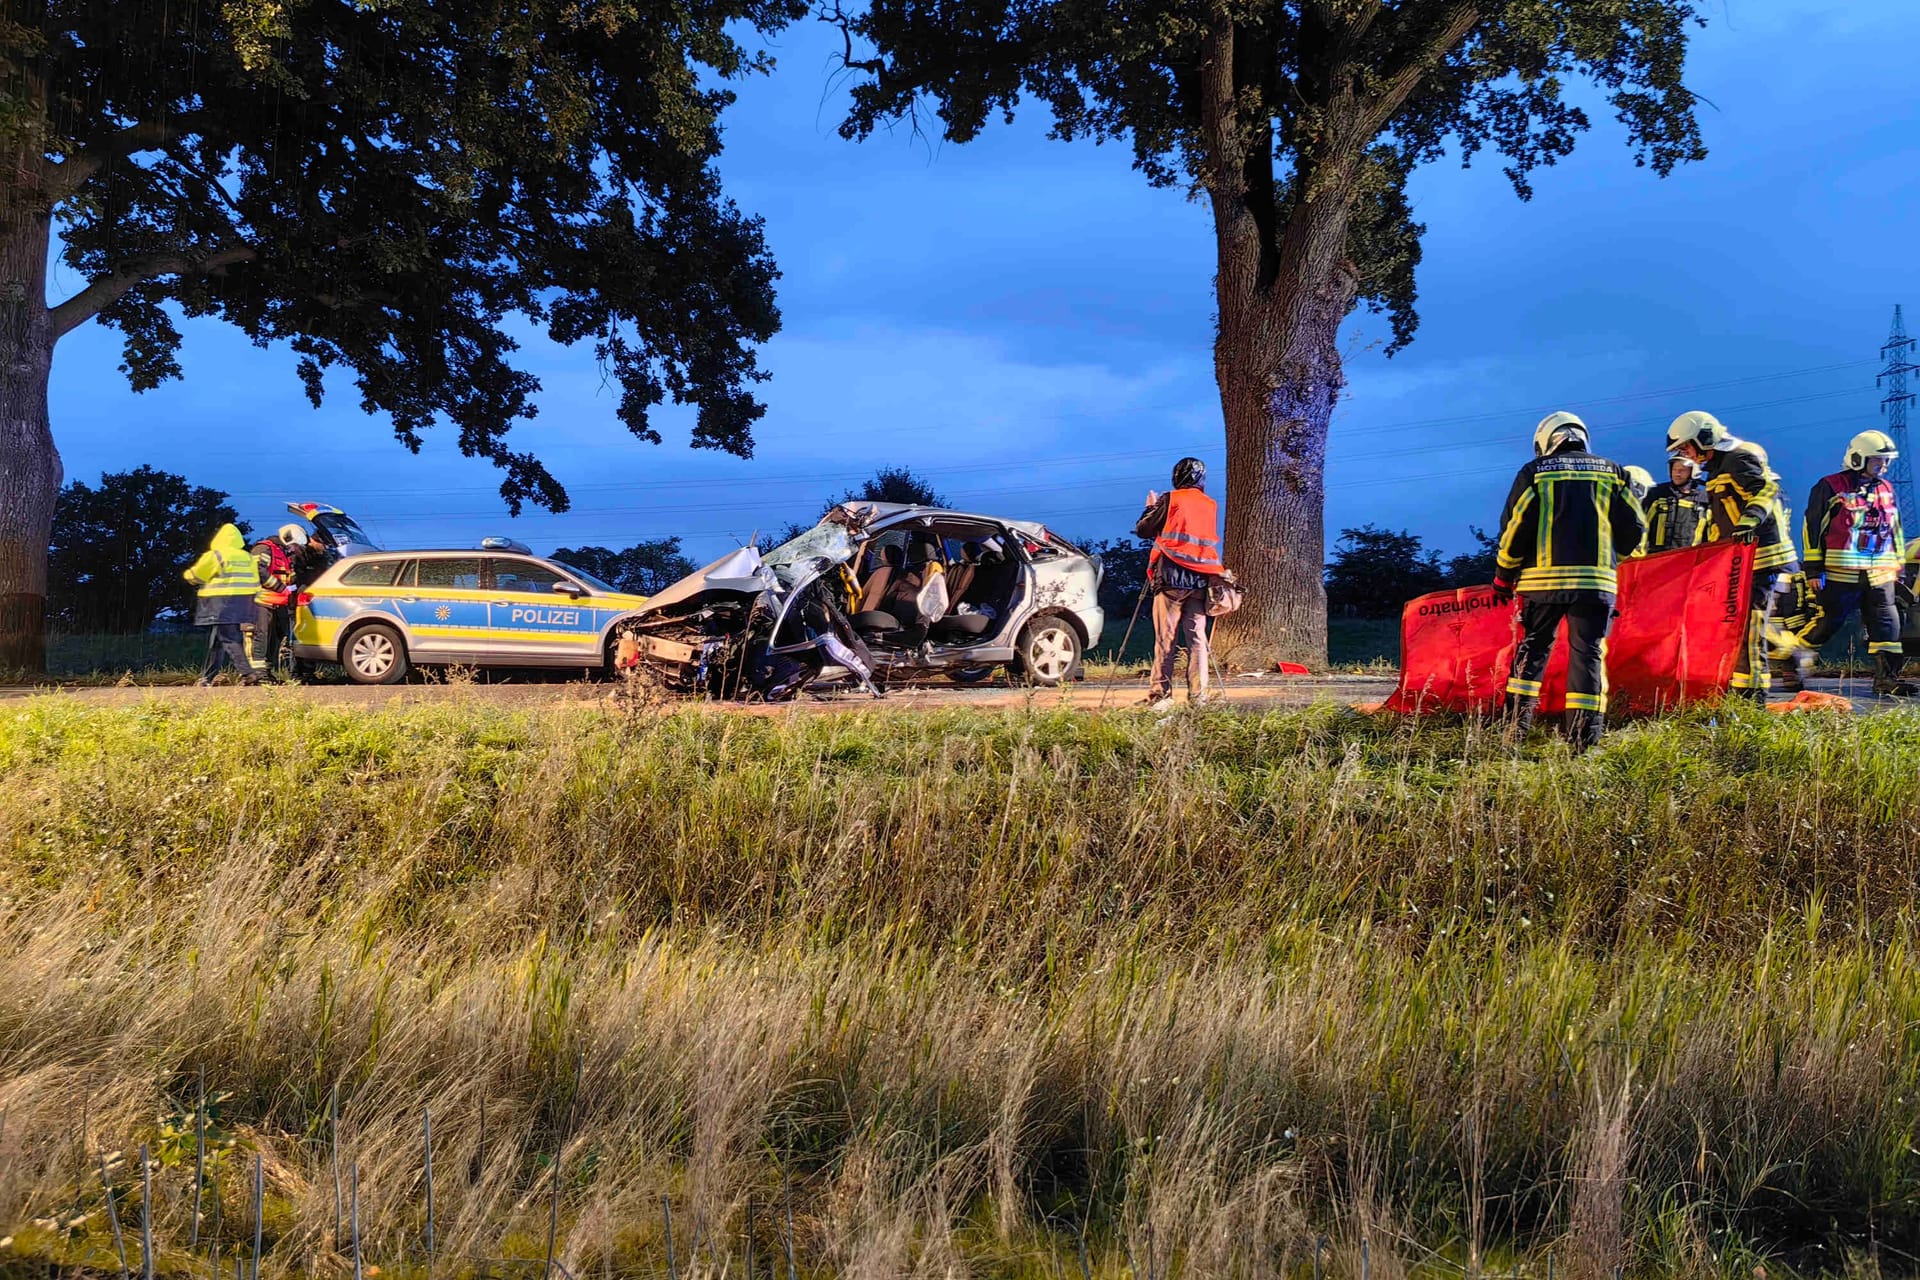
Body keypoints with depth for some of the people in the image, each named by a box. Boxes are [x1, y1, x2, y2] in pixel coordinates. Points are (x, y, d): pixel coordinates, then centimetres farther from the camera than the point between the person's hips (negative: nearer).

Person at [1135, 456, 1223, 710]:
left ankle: (1161, 695, -5)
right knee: (1197, 637, 5)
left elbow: (1143, 529, 4)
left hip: (1171, 577, -4)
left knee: (1166, 638, -3)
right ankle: (1198, 695, 1)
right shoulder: (1211, 506, 13)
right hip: (1200, 580, 4)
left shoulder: (1170, 500, -1)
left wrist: (1151, 507, 21)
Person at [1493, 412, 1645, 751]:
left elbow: (1515, 527, 1)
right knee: (1589, 652, 2)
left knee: (1532, 648, 11)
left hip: (1542, 578, 0)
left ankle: (1516, 725, 8)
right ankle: (1585, 733, -5)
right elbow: (1634, 527, 9)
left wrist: (1503, 576, 11)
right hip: (1596, 580, 0)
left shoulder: (1534, 472, 6)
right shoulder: (1612, 472, 12)